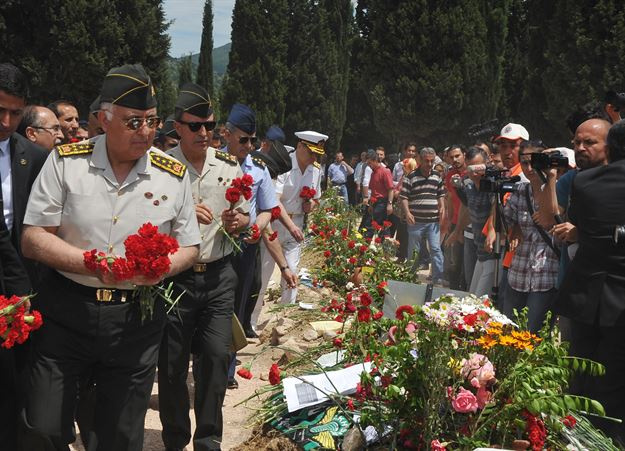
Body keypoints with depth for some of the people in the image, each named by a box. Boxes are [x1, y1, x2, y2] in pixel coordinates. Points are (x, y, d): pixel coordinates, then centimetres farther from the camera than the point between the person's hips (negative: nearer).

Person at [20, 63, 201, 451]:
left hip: (137, 320, 1)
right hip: (66, 312, -1)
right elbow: (32, 239, -5)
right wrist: (90, 264, -21)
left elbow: (189, 248, 8)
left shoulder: (174, 175, 0)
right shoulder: (66, 162, -5)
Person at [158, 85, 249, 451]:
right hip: (173, 277, -2)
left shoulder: (230, 166, 7)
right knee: (172, 364, 6)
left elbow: (245, 218, 15)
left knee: (216, 355, -1)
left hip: (219, 276, 2)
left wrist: (236, 221, -7)